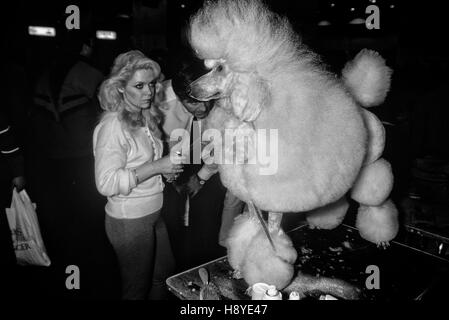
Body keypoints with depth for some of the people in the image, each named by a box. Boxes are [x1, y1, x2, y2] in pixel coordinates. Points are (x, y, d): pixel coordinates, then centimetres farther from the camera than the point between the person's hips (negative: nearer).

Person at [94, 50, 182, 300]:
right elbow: (106, 183, -24)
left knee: (166, 275, 22)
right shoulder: (113, 127, -20)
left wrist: (169, 167, 1)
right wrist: (155, 167, -27)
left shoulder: (146, 119, 5)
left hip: (154, 213, 8)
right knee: (138, 288, 14)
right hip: (129, 220, -7)